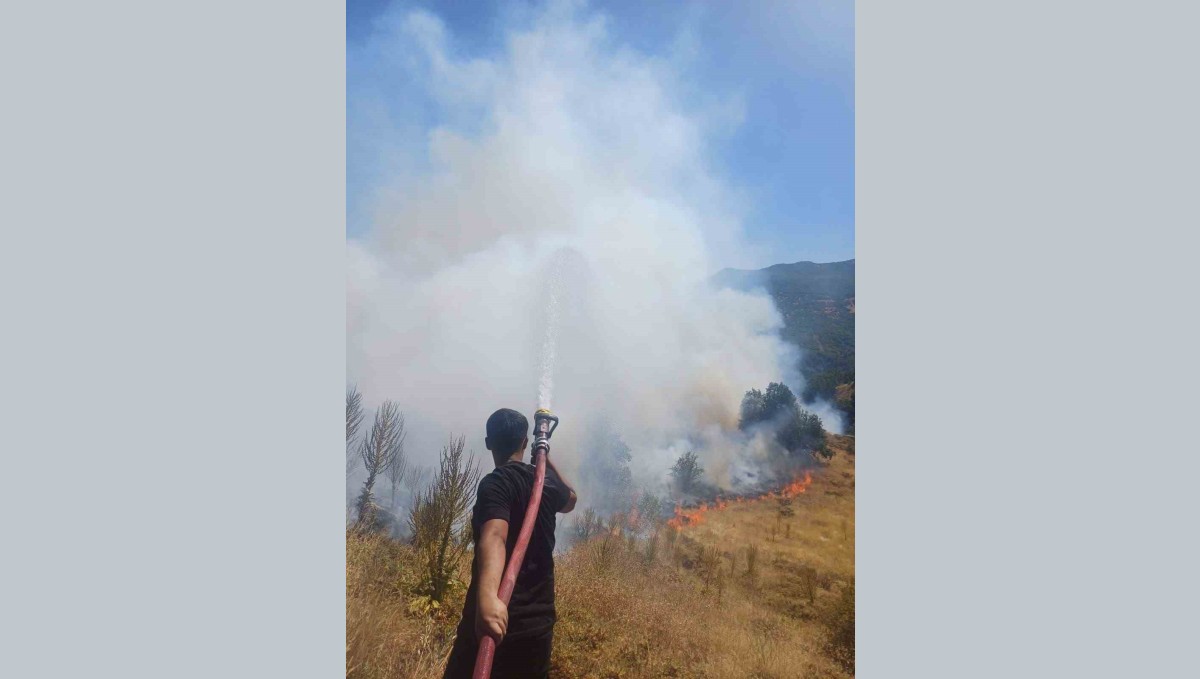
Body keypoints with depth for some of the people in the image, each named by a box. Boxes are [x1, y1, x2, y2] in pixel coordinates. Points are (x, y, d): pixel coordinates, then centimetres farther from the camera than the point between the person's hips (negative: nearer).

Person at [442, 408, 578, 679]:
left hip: (497, 619, -6)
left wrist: (487, 596, -47)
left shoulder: (495, 483, -11)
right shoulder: (545, 481, 8)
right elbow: (570, 499, 33)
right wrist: (545, 457, 42)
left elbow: (494, 536, -31)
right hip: (538, 622, 6)